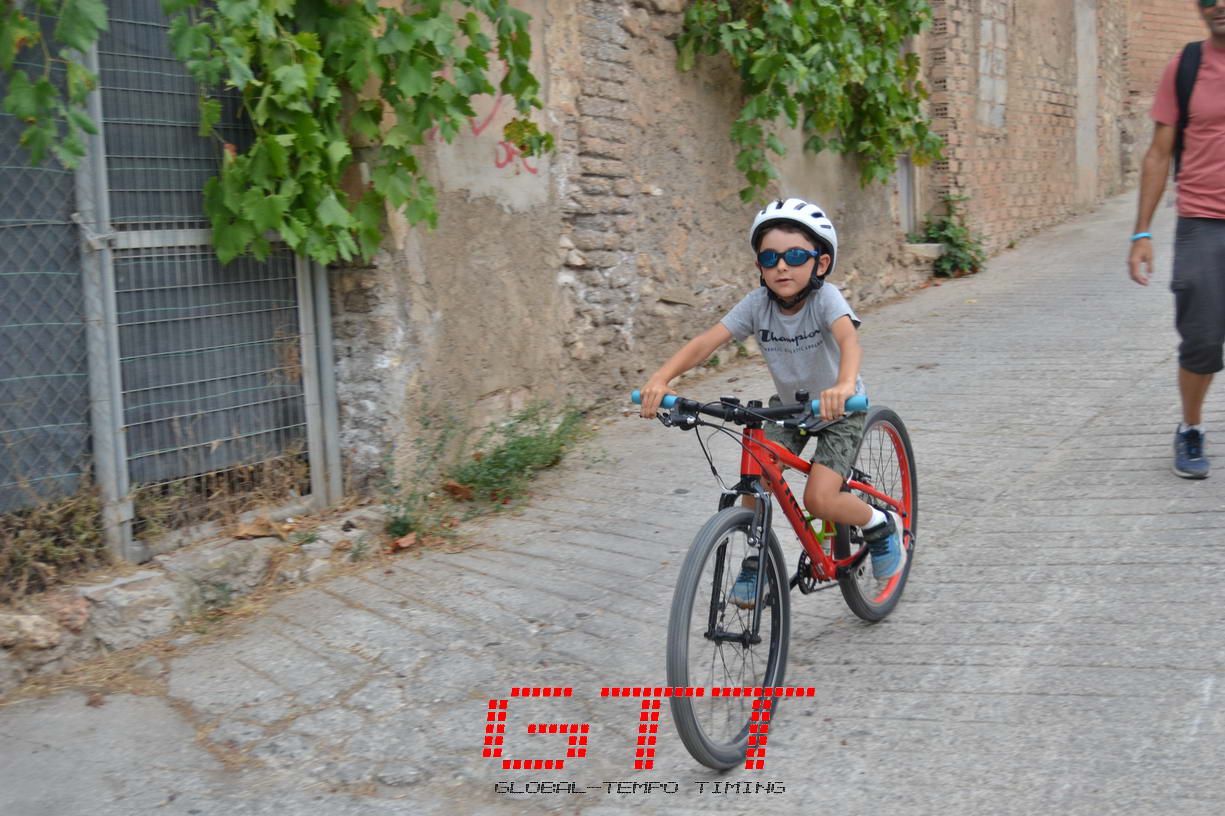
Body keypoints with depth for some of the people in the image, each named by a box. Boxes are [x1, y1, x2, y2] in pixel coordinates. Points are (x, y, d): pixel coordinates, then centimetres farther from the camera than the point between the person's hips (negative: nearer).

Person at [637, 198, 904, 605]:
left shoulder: (824, 298, -27)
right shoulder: (757, 303, -17)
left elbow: (849, 340, -47)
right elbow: (706, 341, -28)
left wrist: (843, 385, -69)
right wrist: (660, 378, -45)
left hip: (838, 408, -4)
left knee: (818, 499, -18)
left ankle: (882, 525, 12)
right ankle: (757, 559, 8)